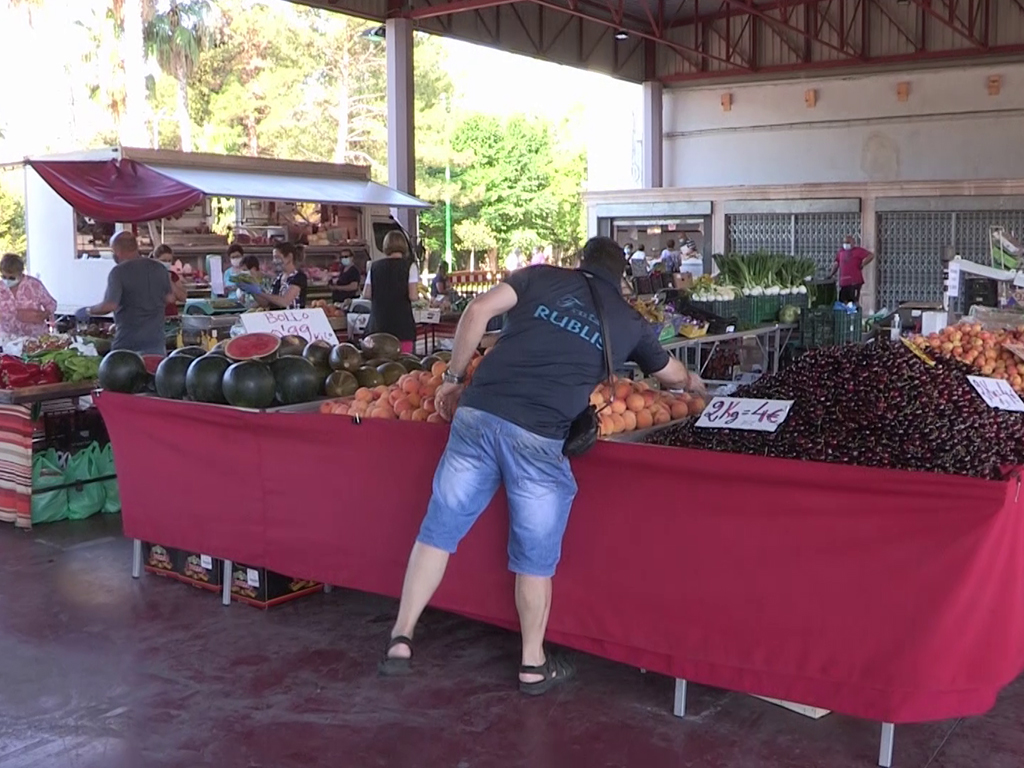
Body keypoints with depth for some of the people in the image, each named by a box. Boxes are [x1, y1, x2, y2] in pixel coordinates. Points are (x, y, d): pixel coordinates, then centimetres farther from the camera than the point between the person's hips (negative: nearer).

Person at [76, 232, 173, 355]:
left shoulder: (119, 272, -13)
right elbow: (169, 298, 11)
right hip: (156, 342, 5)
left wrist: (88, 311, -2)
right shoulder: (159, 268, 4)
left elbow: (110, 305, -19)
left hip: (127, 344, -5)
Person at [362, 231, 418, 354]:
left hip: (378, 324, 4)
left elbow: (366, 294, 6)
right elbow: (413, 296, -12)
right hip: (402, 324, -4)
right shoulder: (409, 266, -4)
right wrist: (418, 292, 10)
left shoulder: (375, 266, 6)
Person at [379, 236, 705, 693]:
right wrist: (695, 384, 60)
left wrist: (454, 377, 11)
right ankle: (533, 665, 26)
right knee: (535, 557, 13)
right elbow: (673, 376, 37)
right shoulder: (629, 321, 20)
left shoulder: (541, 277, 17)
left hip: (478, 413, 2)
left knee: (438, 530, 12)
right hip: (539, 436, -1)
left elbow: (479, 310, 3)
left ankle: (400, 641, 16)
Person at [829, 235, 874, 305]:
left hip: (854, 282, -6)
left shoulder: (858, 250, 1)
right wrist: (831, 274, 20)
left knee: (855, 302, -8)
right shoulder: (841, 251, 18)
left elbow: (871, 256, -8)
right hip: (843, 282, 6)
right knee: (844, 302, 4)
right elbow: (836, 264, 26)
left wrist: (862, 265, -10)